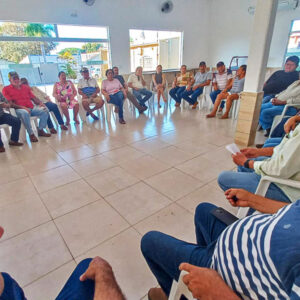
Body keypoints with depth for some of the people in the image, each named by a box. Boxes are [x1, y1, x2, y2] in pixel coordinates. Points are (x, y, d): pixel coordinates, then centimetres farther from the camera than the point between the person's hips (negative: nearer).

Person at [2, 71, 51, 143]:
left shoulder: (25, 87, 21)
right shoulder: (6, 89, 5)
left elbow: (34, 98, 18)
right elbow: (10, 104, -6)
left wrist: (40, 103, -4)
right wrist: (22, 107, -21)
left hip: (32, 108, 5)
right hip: (19, 110, -5)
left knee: (45, 110, -17)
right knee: (25, 113, -39)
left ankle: (40, 130, -7)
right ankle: (31, 134, -27)